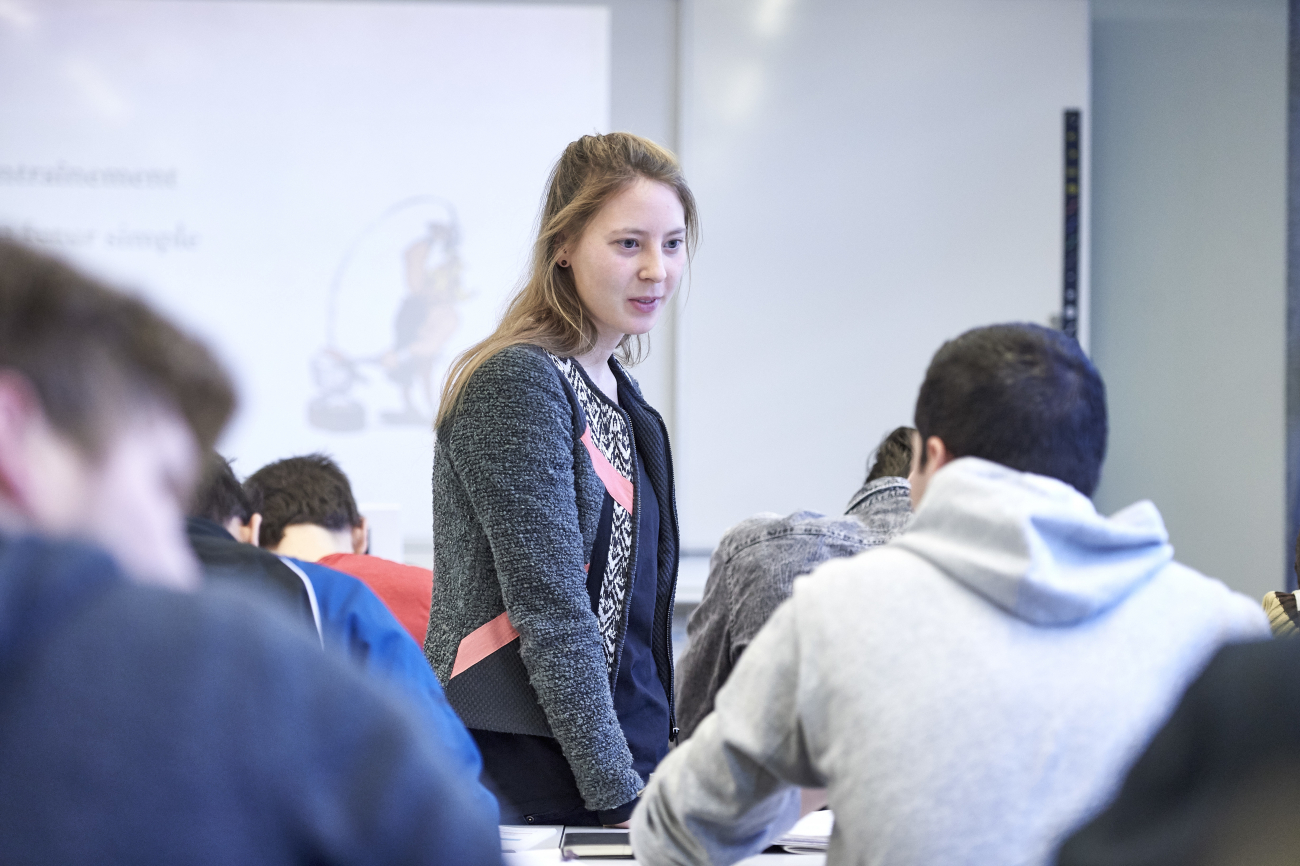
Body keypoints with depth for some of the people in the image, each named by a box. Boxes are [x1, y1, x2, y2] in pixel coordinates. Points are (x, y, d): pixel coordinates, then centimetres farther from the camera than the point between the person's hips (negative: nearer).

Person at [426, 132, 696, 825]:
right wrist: (620, 796, -18)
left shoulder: (616, 391, 14)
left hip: (622, 765, 8)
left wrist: (652, 783, 14)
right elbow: (551, 612, -17)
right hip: (519, 775, -8)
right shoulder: (518, 382, -12)